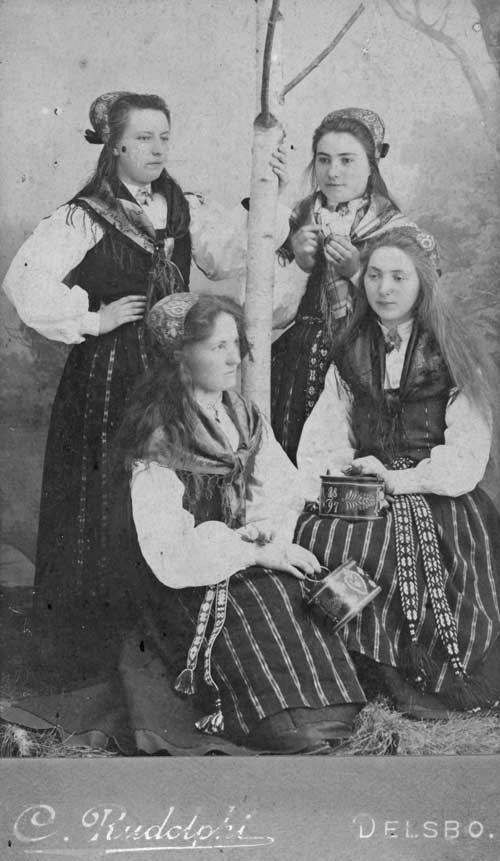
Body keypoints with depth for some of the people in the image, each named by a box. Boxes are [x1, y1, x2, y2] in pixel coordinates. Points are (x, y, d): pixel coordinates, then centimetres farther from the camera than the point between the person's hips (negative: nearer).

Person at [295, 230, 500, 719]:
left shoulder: (452, 358, 5)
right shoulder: (350, 356, 17)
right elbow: (325, 435, 7)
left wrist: (401, 479, -16)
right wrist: (309, 493, -10)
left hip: (437, 501, -3)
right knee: (306, 537, -26)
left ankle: (420, 677, -9)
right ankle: (394, 677, -12)